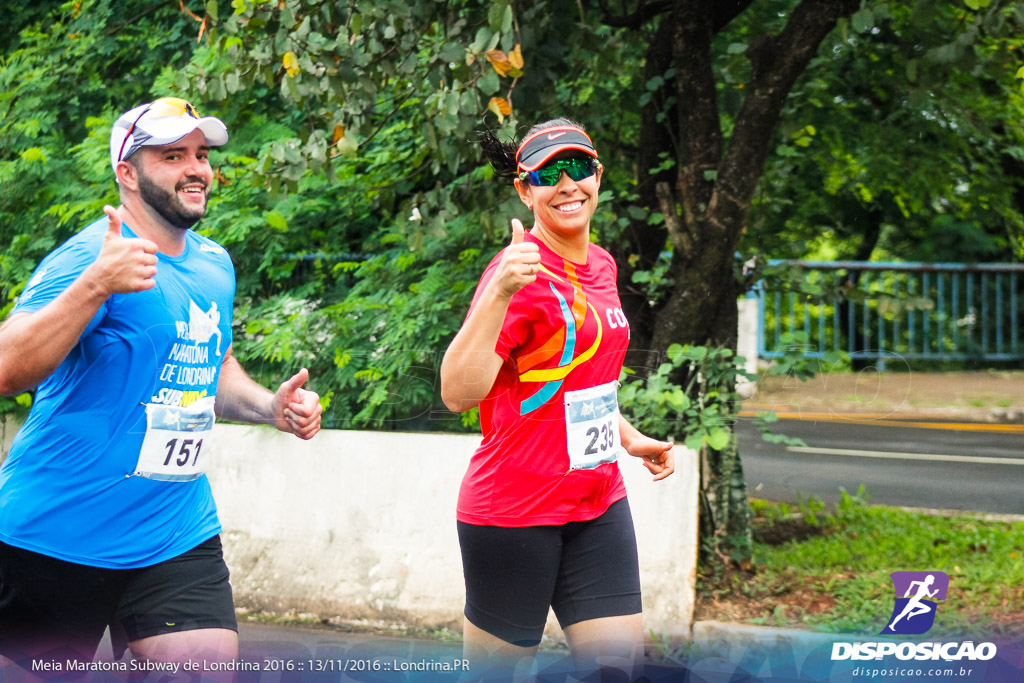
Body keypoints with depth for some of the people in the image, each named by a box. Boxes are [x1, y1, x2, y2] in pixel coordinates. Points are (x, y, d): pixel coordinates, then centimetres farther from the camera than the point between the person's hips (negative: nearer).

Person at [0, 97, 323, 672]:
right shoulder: (89, 255, -14)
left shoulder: (215, 264, 11)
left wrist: (269, 407, 9)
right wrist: (96, 285, -38)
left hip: (179, 535, 6)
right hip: (58, 534, -6)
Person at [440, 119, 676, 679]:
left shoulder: (600, 266, 11)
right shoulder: (521, 269, -14)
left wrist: (628, 438, 19)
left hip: (597, 502, 7)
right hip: (514, 510, -7)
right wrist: (499, 293, -35)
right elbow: (458, 392, -27)